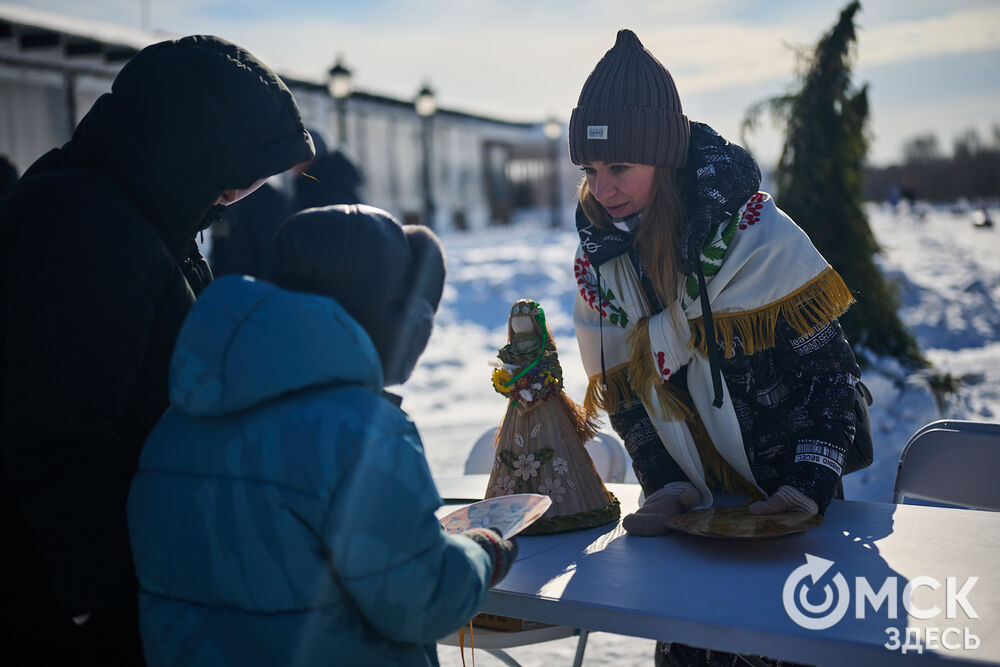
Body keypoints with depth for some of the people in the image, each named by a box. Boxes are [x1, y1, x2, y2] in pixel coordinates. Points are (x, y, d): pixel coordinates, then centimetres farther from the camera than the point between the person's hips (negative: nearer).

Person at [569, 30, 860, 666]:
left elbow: (830, 368, -13)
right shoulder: (597, 262, -4)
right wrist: (668, 487, -11)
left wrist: (811, 487, -21)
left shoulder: (753, 231, -17)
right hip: (697, 511, 3)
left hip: (786, 500, -3)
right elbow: (623, 394, 2)